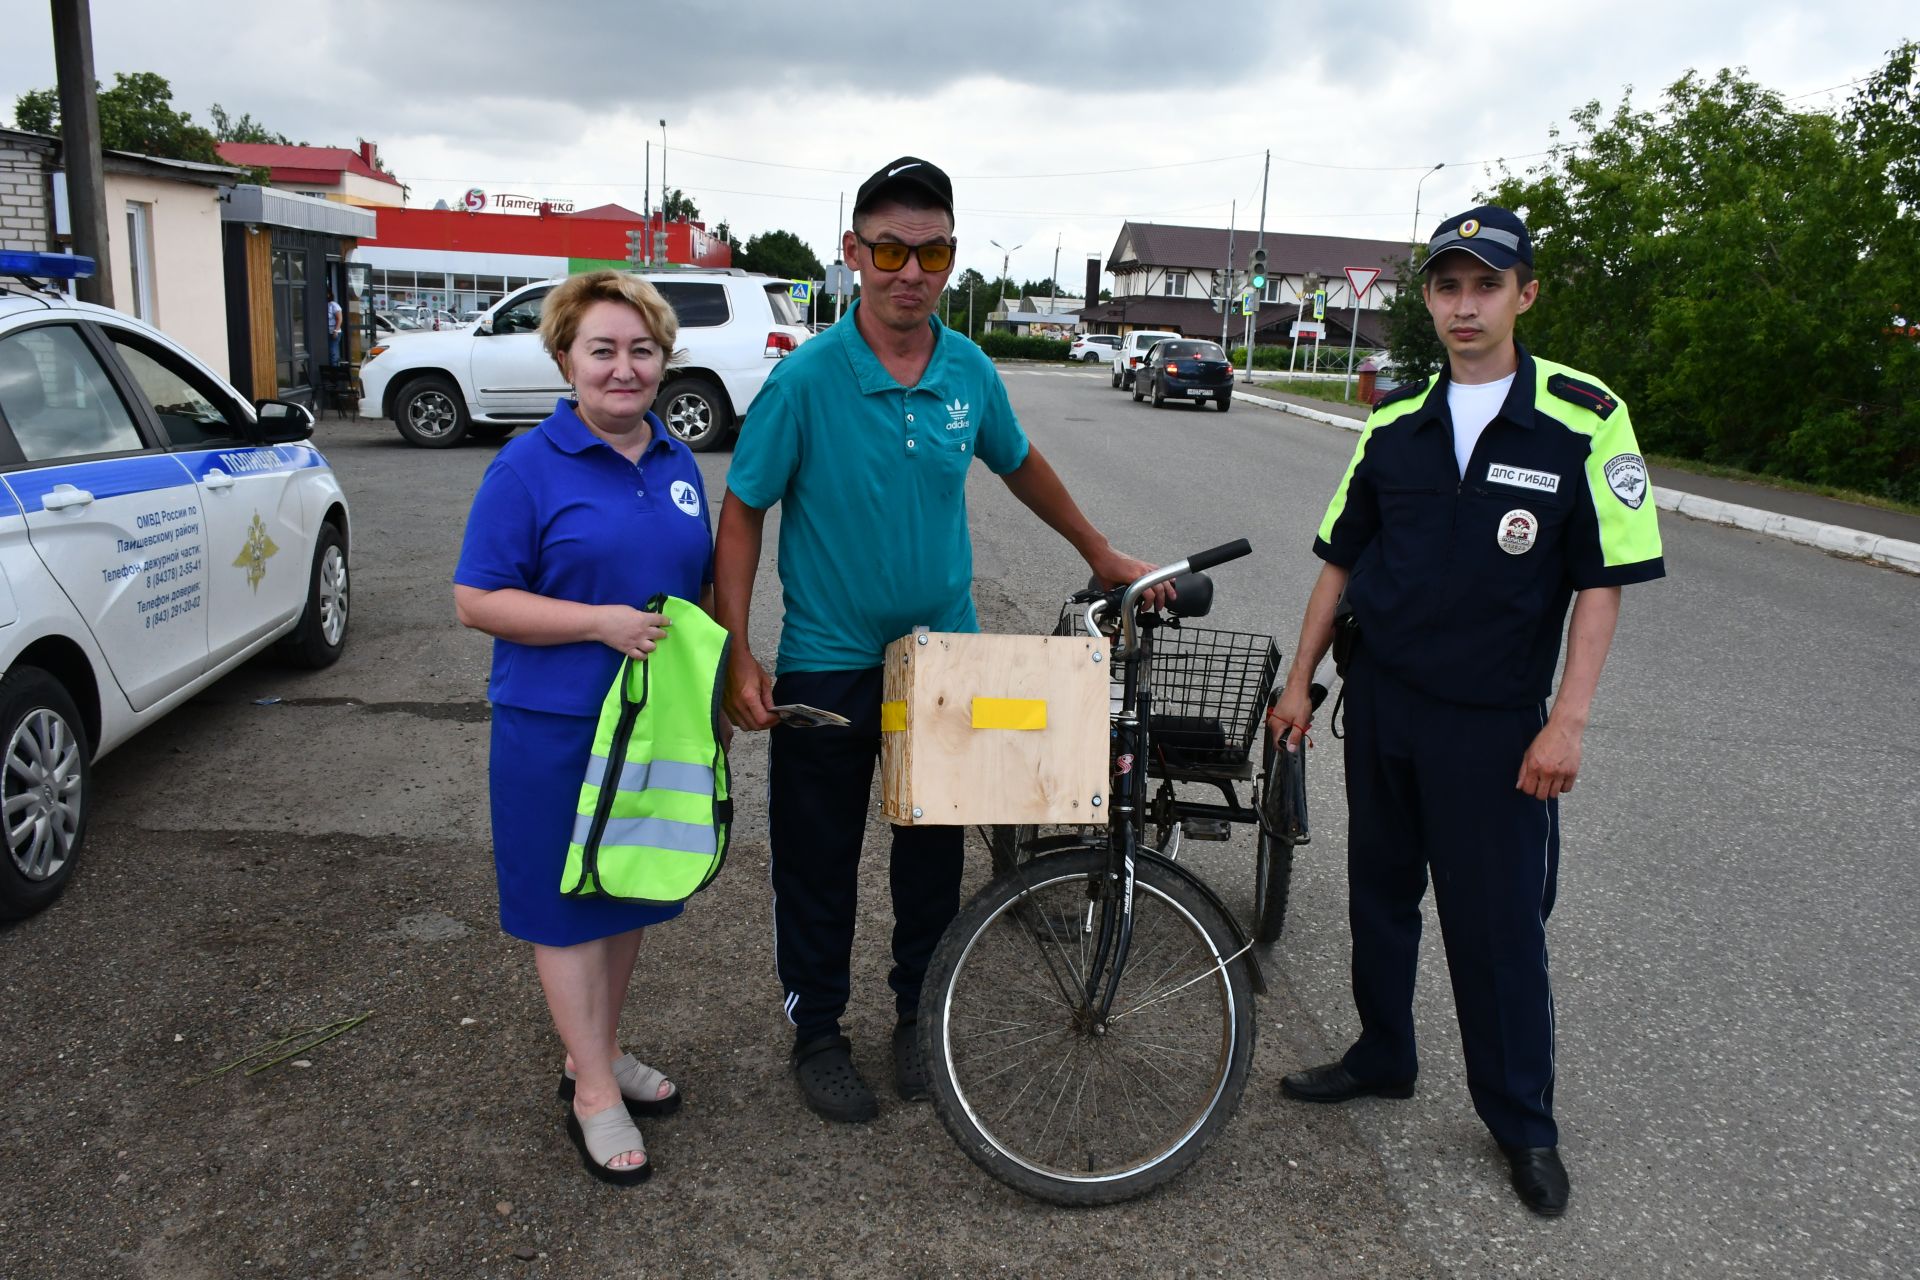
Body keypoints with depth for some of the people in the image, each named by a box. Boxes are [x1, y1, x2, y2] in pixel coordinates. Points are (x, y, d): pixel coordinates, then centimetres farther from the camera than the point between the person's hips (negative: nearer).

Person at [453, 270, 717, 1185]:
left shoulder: (676, 461, 7)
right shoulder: (528, 468, -11)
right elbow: (477, 600, -13)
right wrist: (602, 621, -22)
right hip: (558, 728, -6)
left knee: (632, 891, 17)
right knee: (569, 902, 6)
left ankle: (600, 1049, 36)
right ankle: (593, 1092, 20)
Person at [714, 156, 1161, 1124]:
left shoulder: (970, 371, -3)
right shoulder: (806, 379, -15)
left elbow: (1020, 465, 16)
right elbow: (742, 514, -10)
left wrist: (1099, 553, 22)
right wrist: (738, 656, -16)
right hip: (828, 664, -3)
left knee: (934, 854, 15)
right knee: (819, 862, 9)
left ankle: (918, 1015, 36)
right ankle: (816, 1032, 30)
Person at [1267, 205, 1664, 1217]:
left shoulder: (1585, 420, -9)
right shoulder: (1396, 423, 3)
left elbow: (1602, 582, -8)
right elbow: (1342, 559, 9)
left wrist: (1567, 721, -14)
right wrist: (1300, 678, 8)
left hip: (1493, 719, -4)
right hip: (1381, 703, 4)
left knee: (1498, 919, 4)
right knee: (1379, 892, 15)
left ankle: (1522, 1121, 24)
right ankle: (1382, 1058, 36)